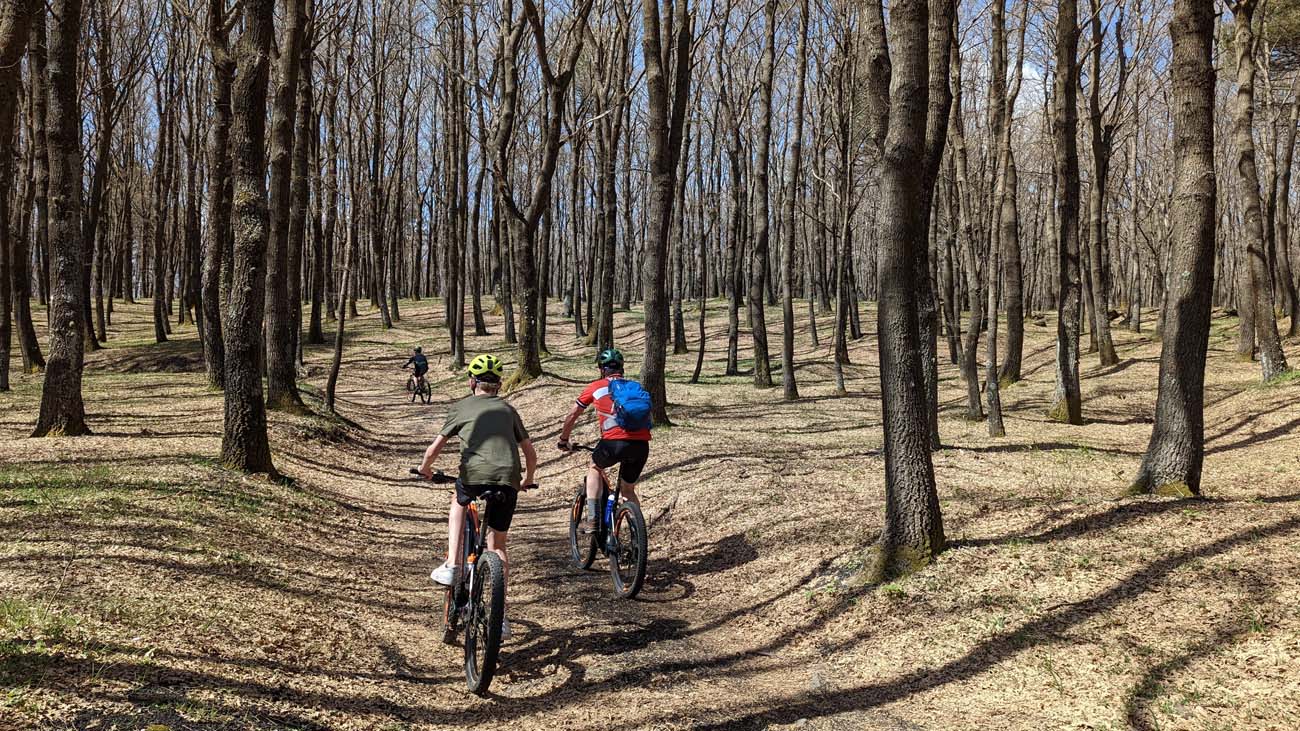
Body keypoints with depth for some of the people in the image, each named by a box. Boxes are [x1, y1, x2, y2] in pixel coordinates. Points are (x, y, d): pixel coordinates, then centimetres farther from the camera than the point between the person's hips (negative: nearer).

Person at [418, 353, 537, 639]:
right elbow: (531, 453, 25)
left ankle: (450, 567, 24)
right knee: (497, 544, 19)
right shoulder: (508, 409, 24)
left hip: (474, 475, -2)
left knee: (458, 501, 34)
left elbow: (433, 450, 12)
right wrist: (528, 479, 43)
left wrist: (425, 469, 33)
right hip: (508, 479, 2)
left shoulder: (461, 407, 16)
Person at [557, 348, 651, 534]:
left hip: (614, 442, -3)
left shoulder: (596, 386, 18)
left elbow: (572, 416, 25)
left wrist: (563, 441, 40)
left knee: (594, 468, 28)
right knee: (628, 490, 23)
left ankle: (592, 519, 16)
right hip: (642, 445, 3)